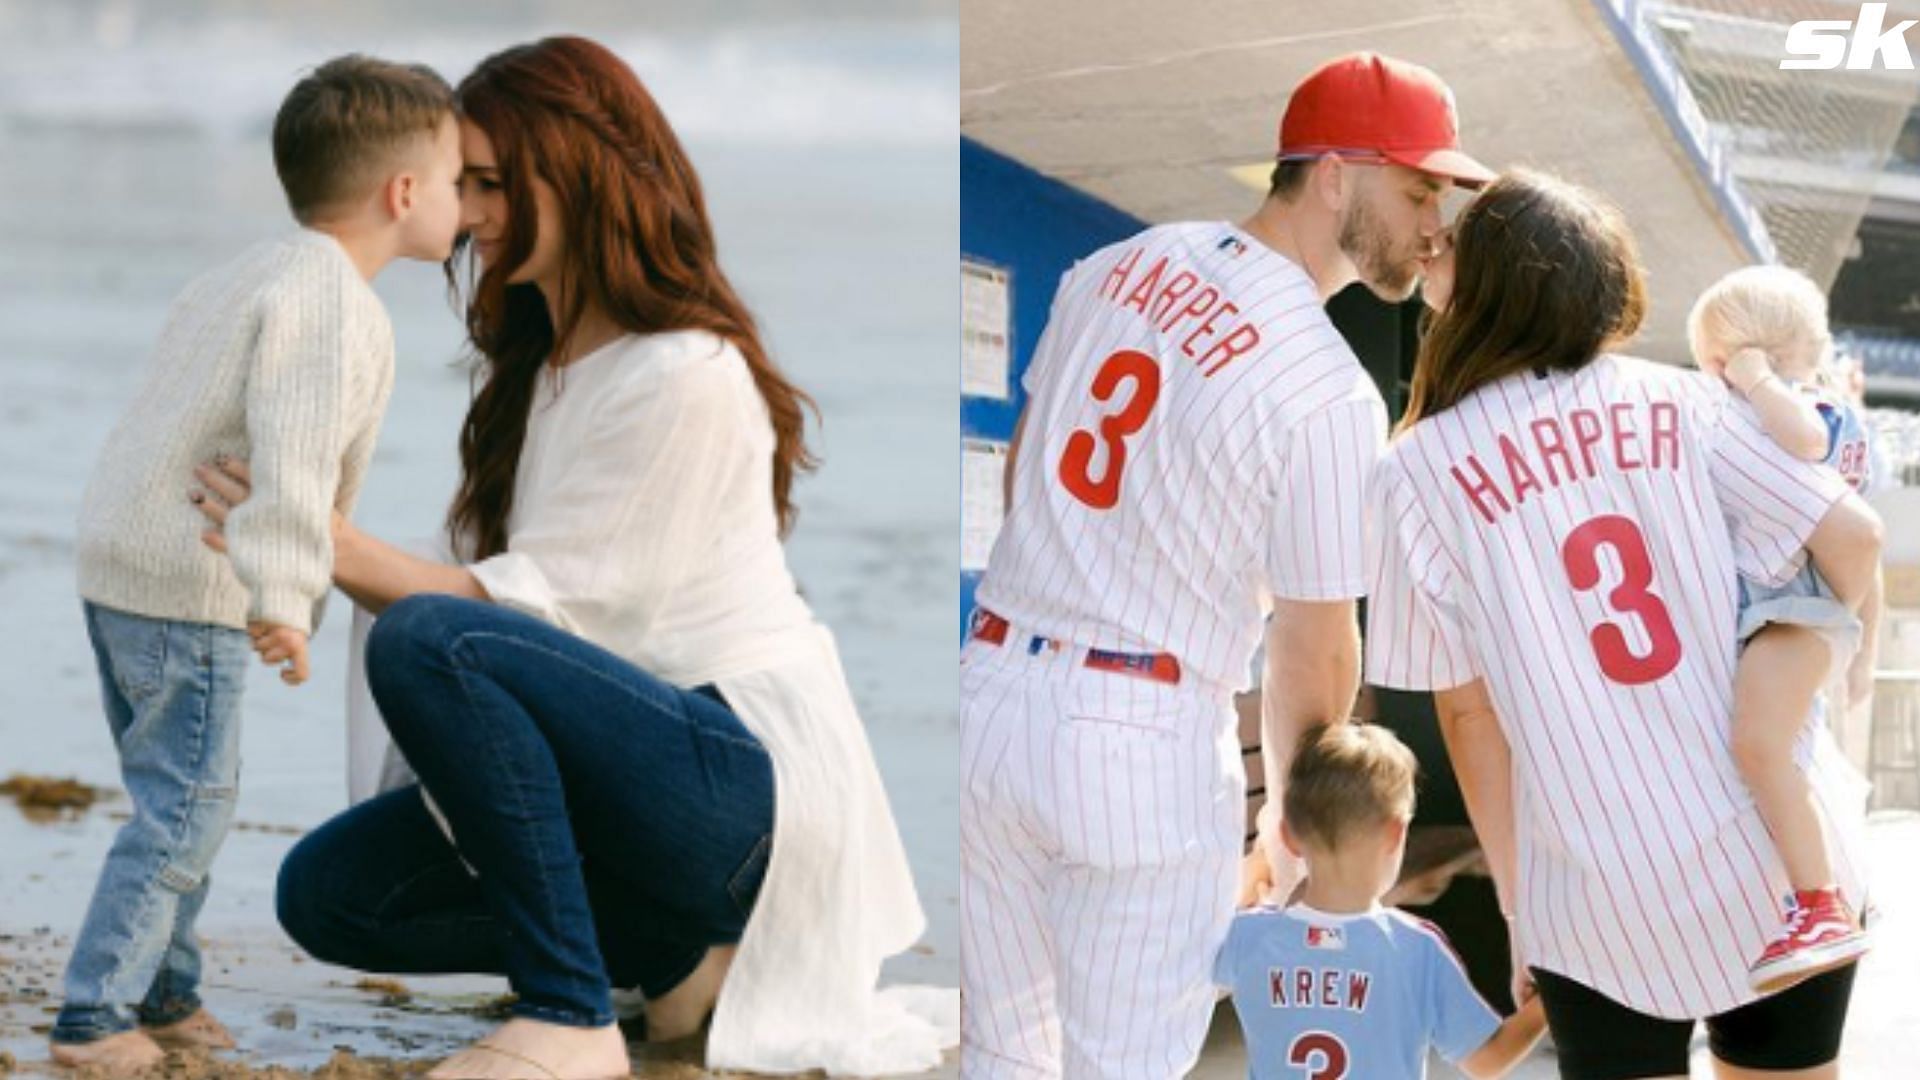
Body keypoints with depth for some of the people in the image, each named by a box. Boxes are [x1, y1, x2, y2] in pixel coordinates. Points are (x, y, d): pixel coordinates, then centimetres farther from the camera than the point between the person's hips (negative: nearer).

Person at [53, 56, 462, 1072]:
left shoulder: (246, 275, 16)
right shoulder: (334, 305, -16)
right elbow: (290, 456, -29)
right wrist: (283, 596, -36)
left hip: (119, 559, 10)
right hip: (185, 587, -10)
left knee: (177, 798, 18)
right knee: (185, 809, -5)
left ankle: (165, 996, 26)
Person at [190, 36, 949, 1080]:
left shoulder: (686, 379, -13)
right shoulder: (536, 371, 16)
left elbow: (538, 605, -19)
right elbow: (481, 587, 10)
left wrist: (338, 549, -27)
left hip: (739, 784, -9)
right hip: (633, 772, 10)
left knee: (428, 641, -30)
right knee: (324, 889, -3)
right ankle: (674, 953, 4)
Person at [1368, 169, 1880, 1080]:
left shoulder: (1417, 472, -2)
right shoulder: (1681, 401, 2)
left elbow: (1466, 712, 1)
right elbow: (1852, 534, -3)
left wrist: (1516, 898, 10)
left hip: (1604, 897, -2)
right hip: (1786, 846, 2)